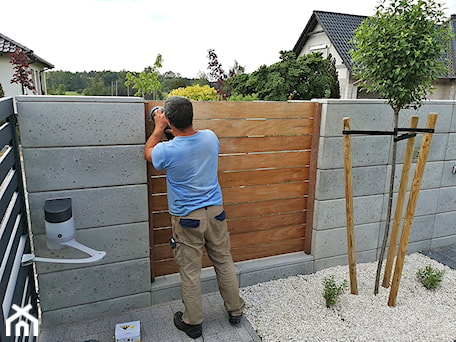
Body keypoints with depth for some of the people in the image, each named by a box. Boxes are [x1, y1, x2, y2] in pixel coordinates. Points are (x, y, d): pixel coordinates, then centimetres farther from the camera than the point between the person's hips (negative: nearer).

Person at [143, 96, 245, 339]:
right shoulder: (210, 137, -8)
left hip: (187, 219, -4)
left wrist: (159, 128, 15)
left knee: (190, 273, 12)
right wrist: (177, 131, 21)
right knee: (224, 263, 19)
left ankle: (192, 323, 31)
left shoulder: (167, 151, -20)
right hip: (215, 212, 4)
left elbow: (148, 153, 5)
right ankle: (235, 310, 37)